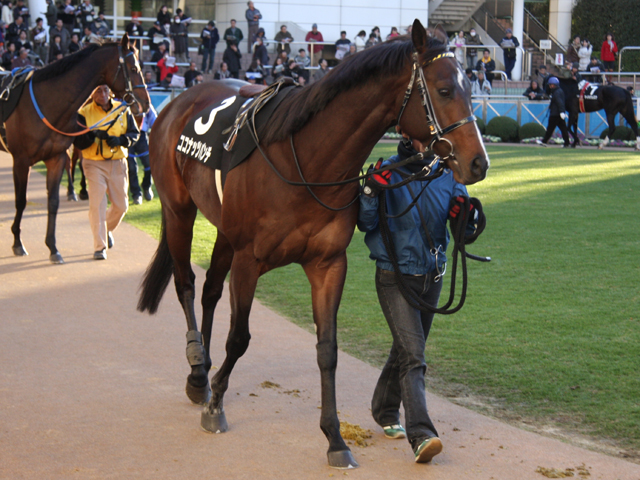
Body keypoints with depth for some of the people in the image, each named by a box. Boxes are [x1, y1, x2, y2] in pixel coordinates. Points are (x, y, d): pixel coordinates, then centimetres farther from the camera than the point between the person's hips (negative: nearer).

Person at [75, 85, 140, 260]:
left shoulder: (123, 111, 4)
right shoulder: (84, 113, -3)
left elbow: (135, 133, 3)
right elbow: (78, 141, -7)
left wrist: (120, 140, -16)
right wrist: (93, 135, -26)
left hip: (118, 163, 3)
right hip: (94, 163, -3)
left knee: (121, 205, 8)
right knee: (97, 203, -11)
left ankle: (108, 229, 39)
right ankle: (99, 247, -6)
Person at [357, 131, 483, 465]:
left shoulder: (447, 174, -1)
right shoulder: (388, 173, -11)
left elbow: (466, 232, 2)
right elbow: (365, 223, -14)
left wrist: (468, 218, -20)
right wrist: (371, 193, -31)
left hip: (431, 277, 5)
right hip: (394, 277, -5)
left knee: (407, 348, 20)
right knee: (412, 355, -16)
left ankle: (384, 409, 42)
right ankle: (420, 434, -23)